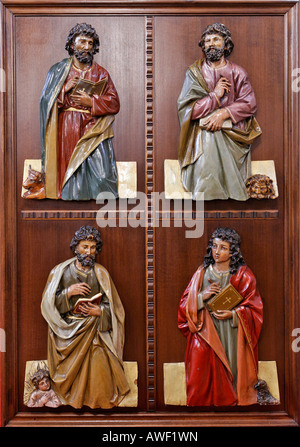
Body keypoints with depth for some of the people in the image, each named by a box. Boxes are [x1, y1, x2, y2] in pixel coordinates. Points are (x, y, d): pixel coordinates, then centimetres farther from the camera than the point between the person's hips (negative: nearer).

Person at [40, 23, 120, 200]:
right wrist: (64, 89, -10)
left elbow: (115, 104, 3)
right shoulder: (59, 71, 11)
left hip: (93, 130, 0)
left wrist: (91, 102, -11)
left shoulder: (101, 73, 11)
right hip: (67, 131, 0)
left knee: (101, 171, -12)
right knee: (68, 169, -6)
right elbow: (46, 101, 6)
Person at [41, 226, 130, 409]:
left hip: (94, 330, 0)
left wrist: (100, 311, -10)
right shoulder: (61, 271, 7)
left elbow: (112, 306, 10)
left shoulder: (100, 273, 8)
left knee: (99, 364, -21)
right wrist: (68, 292, -10)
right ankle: (73, 403, 7)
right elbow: (48, 304, 4)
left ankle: (97, 404, -1)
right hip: (67, 331, 0)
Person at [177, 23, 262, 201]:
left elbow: (250, 104, 1)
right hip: (202, 131, -1)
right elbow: (186, 107, -2)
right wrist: (214, 96, -9)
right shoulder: (195, 72, 8)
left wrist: (224, 114, -14)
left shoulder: (238, 73, 10)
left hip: (232, 131, 1)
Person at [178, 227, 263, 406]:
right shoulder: (202, 273, 6)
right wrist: (202, 297, -13)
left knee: (231, 374, 0)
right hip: (205, 334, 1)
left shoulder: (243, 275, 1)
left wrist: (233, 314, -14)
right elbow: (185, 303, 5)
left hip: (232, 334, -1)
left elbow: (254, 307, 1)